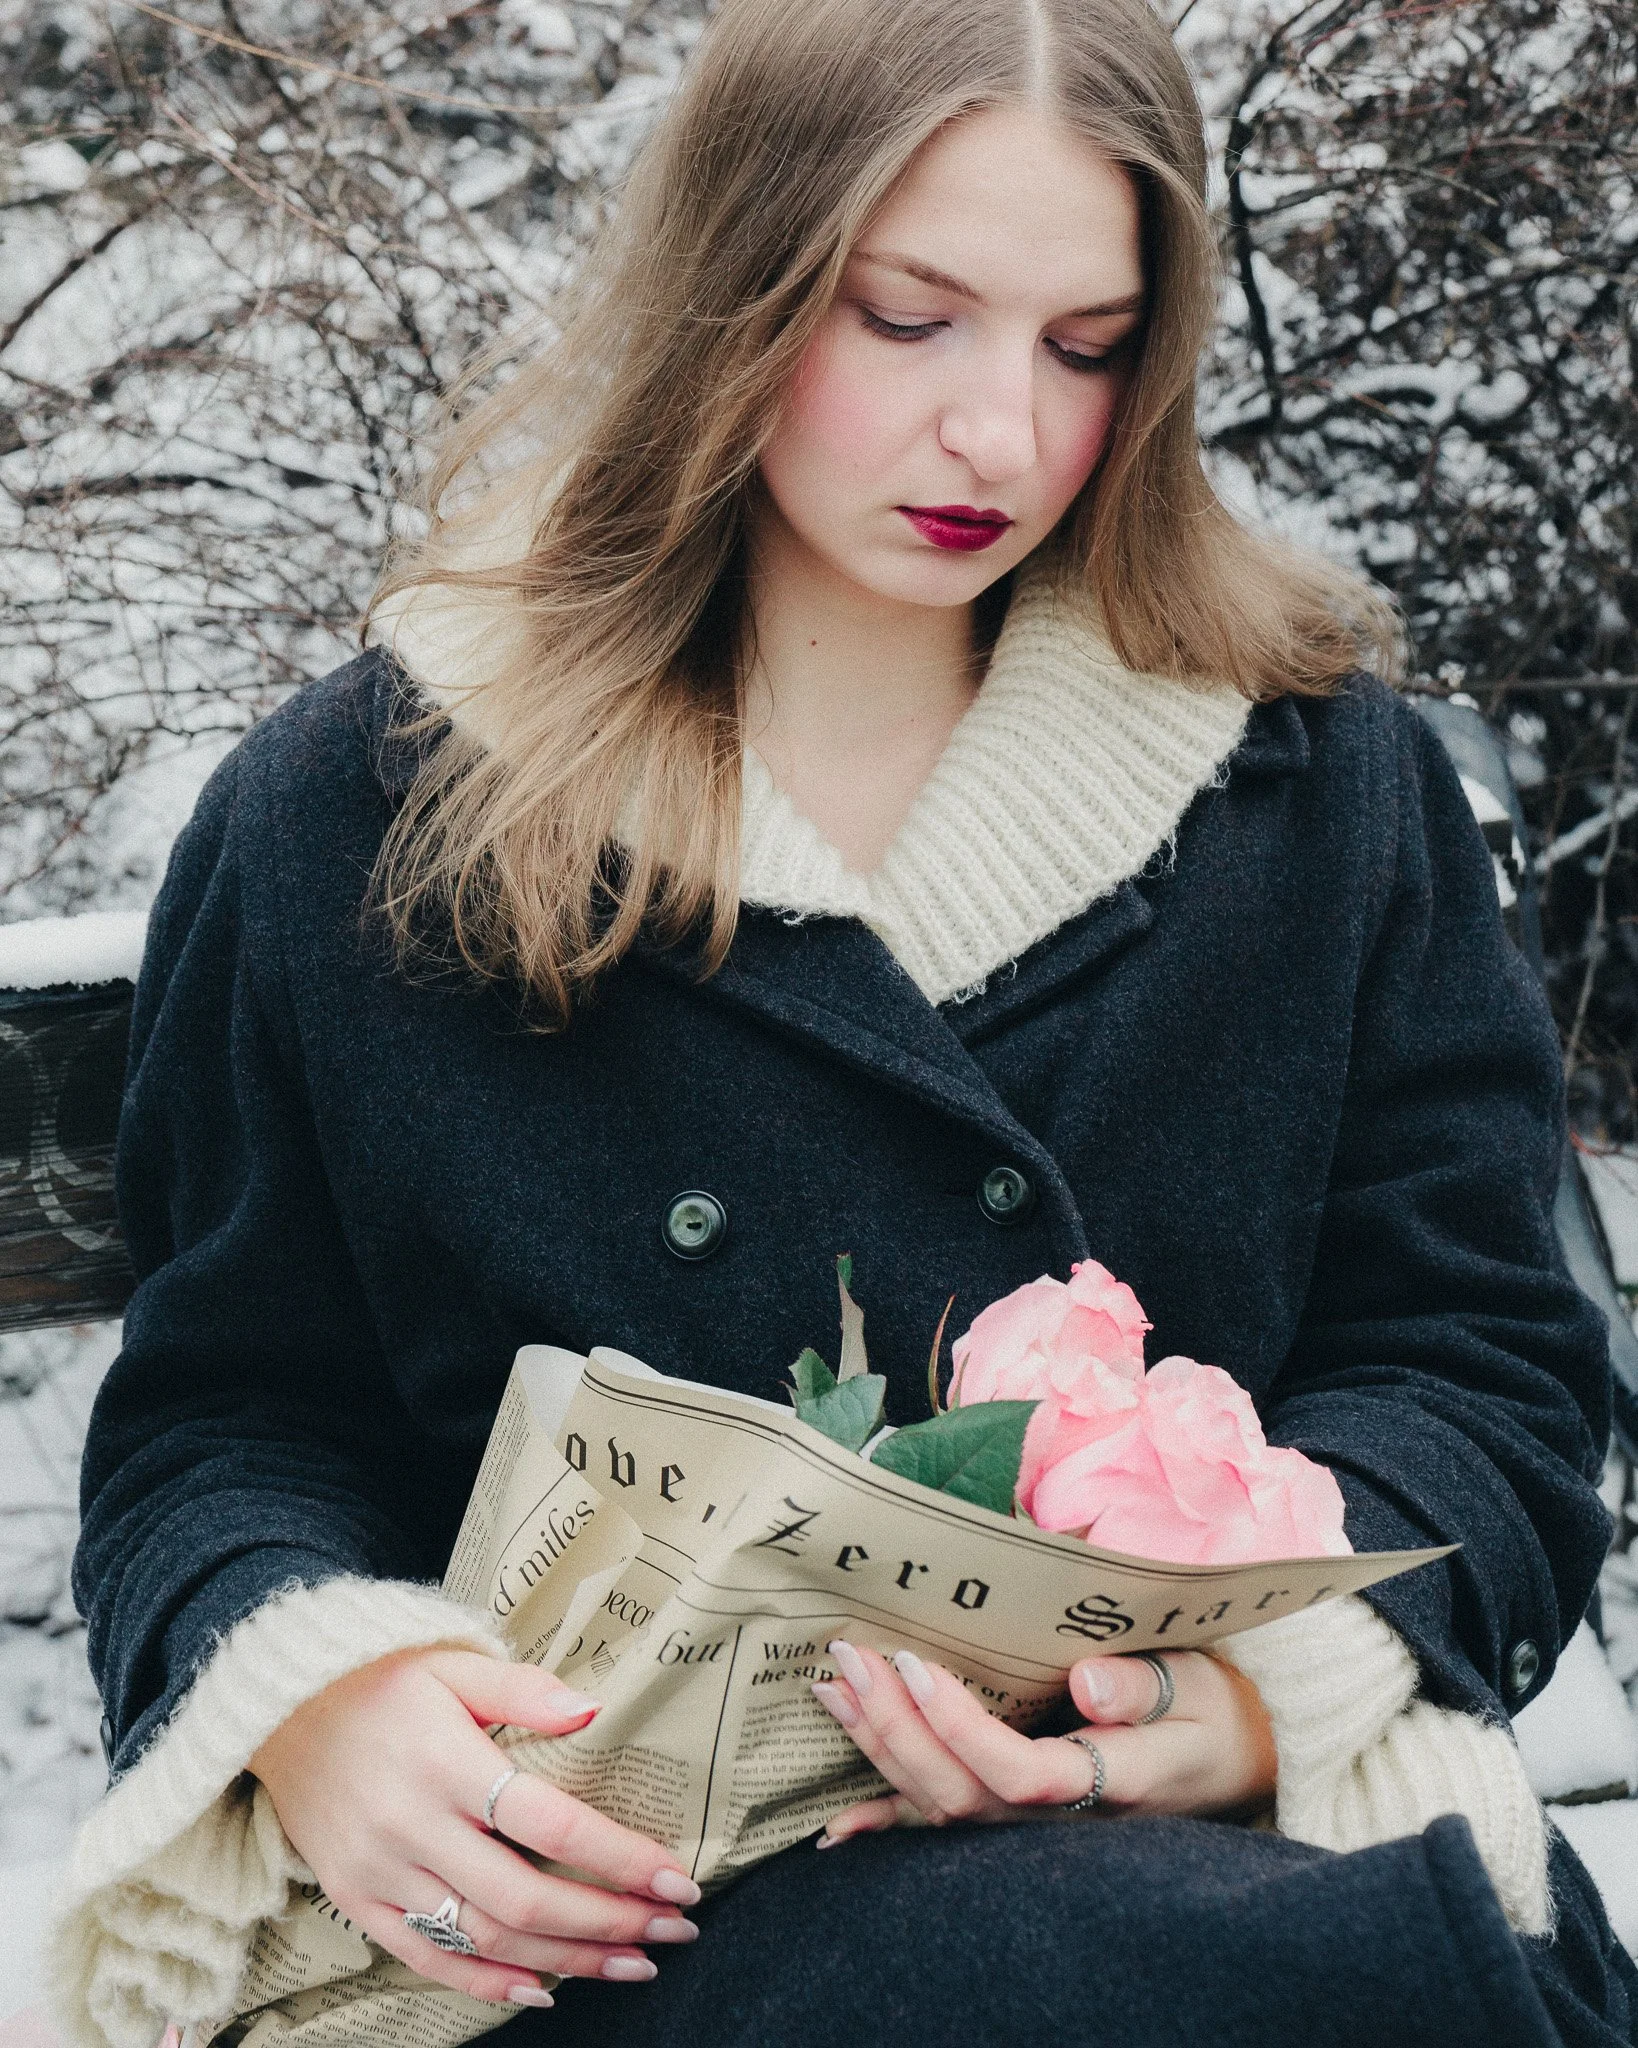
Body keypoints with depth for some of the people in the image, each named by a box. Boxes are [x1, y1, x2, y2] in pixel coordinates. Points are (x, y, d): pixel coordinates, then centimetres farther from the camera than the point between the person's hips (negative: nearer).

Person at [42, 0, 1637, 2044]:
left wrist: (1268, 1679, -13)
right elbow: (230, 1420, 10)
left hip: (1231, 1834, 4)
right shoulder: (353, 823, 6)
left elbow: (1474, 1356, 9)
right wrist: (310, 1695, -14)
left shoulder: (1316, 777, 10)